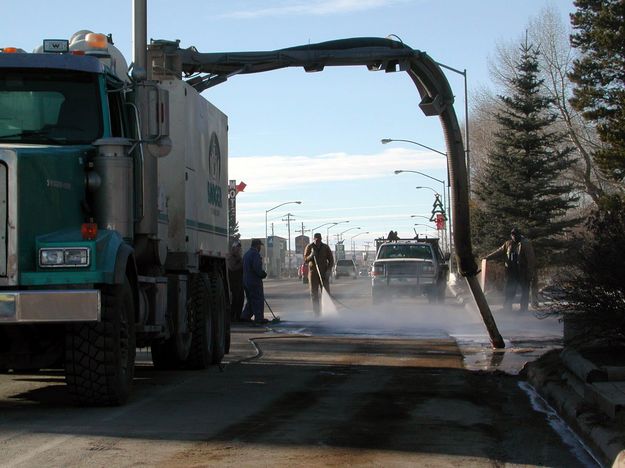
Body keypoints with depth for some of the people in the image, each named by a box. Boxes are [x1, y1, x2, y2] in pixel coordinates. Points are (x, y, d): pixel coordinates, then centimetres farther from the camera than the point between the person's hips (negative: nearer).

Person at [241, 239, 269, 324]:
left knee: (251, 300, 17)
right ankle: (259, 318, 0)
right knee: (258, 300, -2)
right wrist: (263, 274, -8)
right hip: (255, 281, -9)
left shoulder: (246, 254, 15)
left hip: (246, 281, 9)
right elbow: (257, 268, -25)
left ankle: (245, 316, 14)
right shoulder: (255, 254, -16)